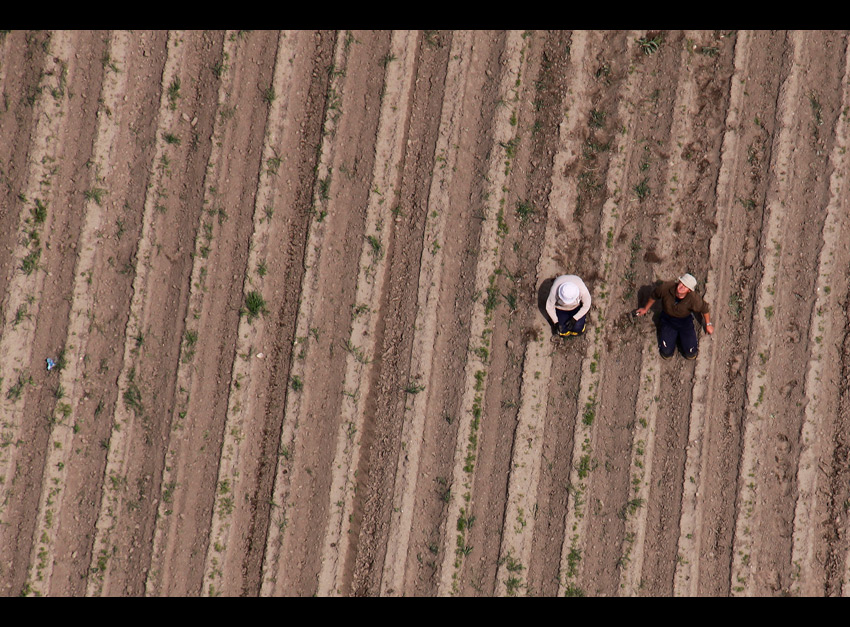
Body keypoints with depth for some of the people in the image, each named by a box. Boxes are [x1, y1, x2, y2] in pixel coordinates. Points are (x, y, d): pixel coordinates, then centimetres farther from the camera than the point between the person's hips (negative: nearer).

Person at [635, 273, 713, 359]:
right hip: (667, 320, 1)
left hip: (685, 322, -1)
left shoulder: (694, 299, -31)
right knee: (666, 354, -7)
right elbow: (654, 296, -4)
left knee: (691, 355, -5)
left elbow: (705, 309, -8)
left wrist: (708, 324, 7)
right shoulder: (666, 287, -27)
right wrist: (645, 309, 13)